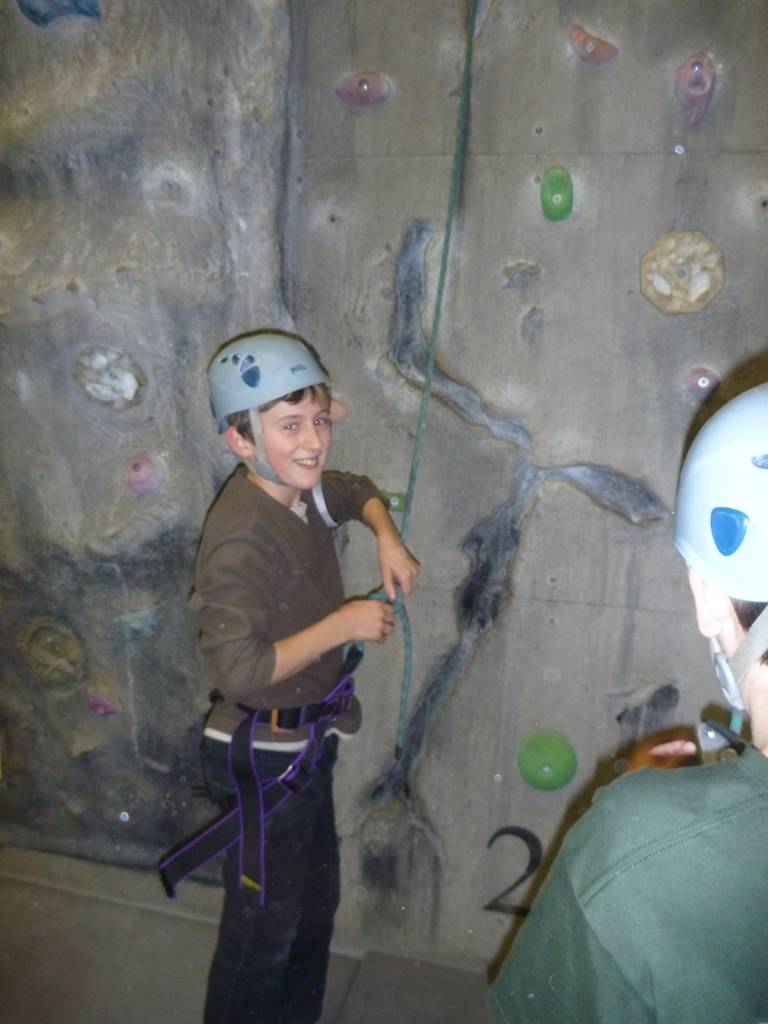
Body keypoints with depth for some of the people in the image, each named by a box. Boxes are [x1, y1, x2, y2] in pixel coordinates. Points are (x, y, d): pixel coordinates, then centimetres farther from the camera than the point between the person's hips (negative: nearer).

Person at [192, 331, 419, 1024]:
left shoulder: (302, 492, -2)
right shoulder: (240, 538, -28)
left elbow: (358, 491, 20)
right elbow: (238, 671, -33)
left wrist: (387, 537, 0)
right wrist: (344, 625, -26)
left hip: (308, 745, 9)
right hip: (263, 757, -8)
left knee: (316, 903, 26)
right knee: (264, 929, 12)